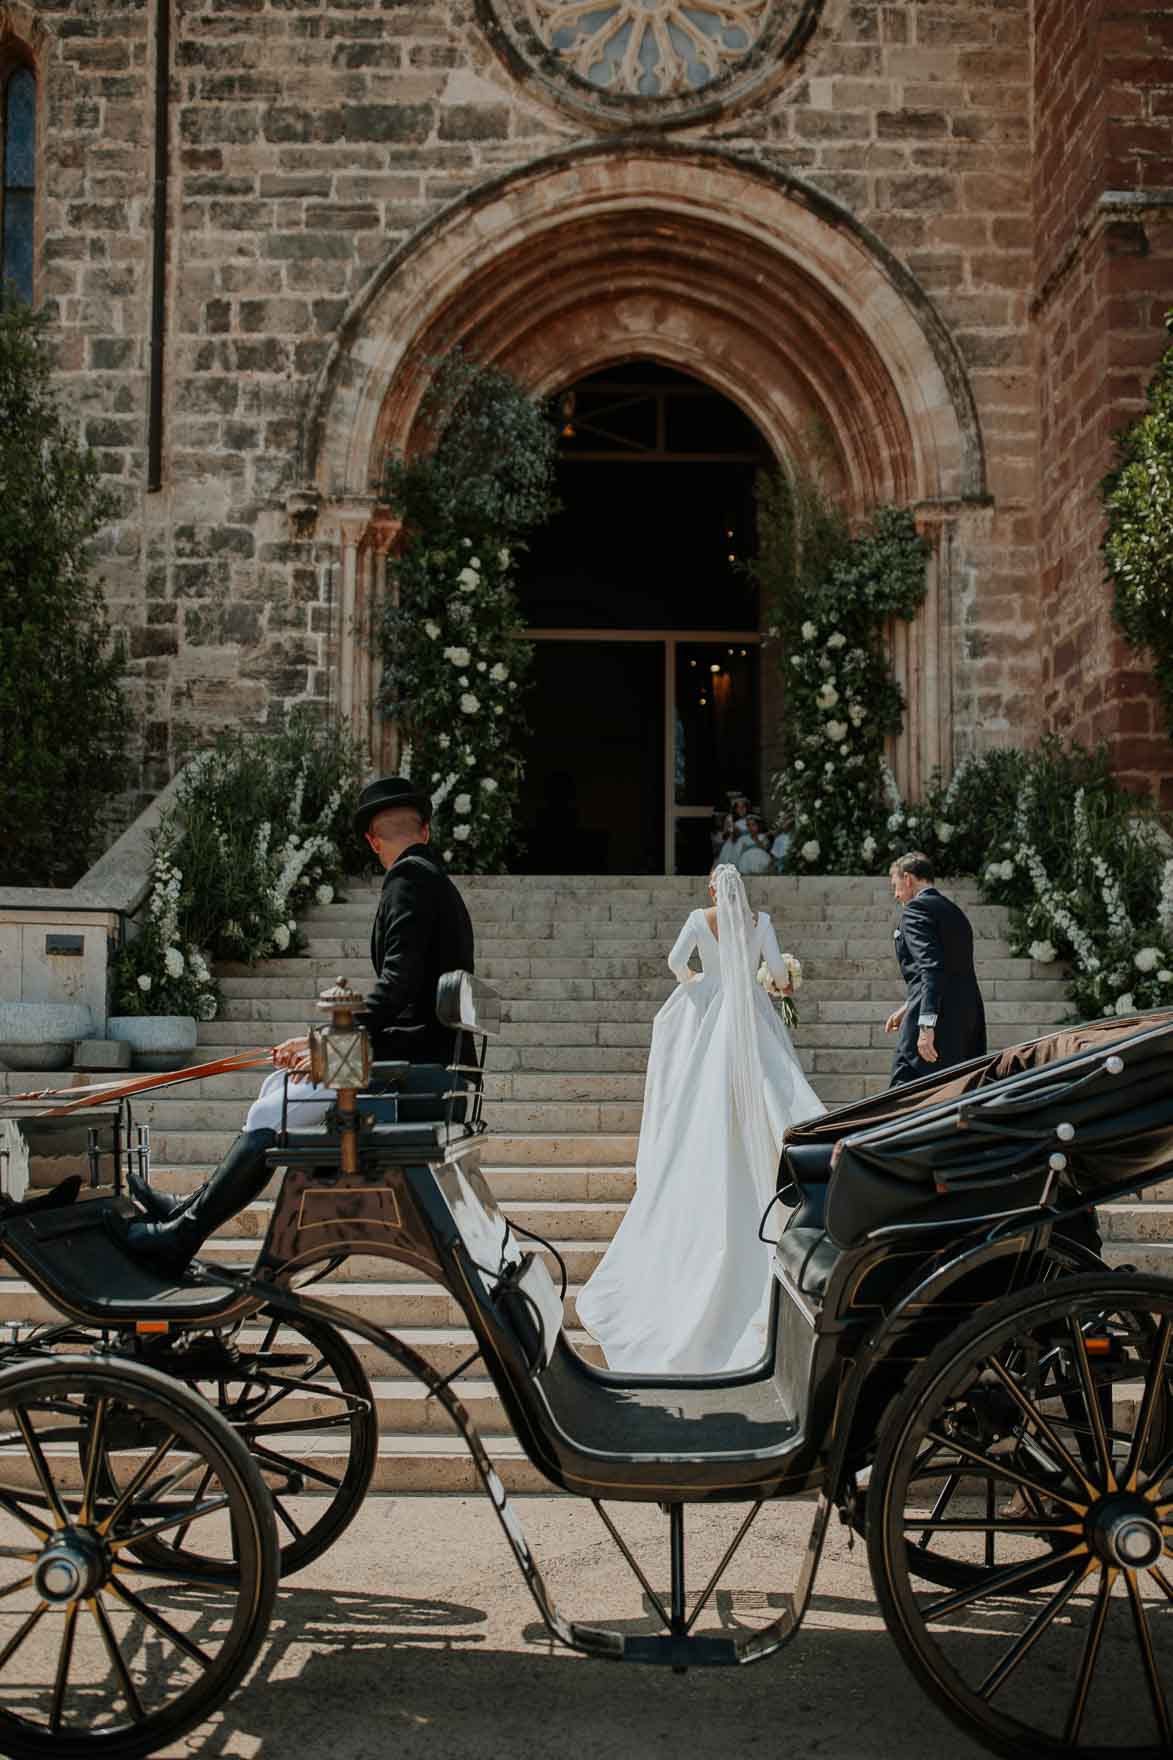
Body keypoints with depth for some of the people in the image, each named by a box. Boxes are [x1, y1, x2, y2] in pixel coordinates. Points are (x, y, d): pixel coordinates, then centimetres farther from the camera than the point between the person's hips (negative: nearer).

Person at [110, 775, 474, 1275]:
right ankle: (194, 1209, 19)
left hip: (411, 1058, -10)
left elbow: (399, 980, -23)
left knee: (271, 1113, -13)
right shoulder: (436, 880, 21)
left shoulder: (408, 877, -9)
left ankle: (181, 1235, -10)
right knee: (278, 1084, 17)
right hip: (416, 1050, 10)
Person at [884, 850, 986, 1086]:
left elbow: (931, 967, -18)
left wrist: (926, 1025, -23)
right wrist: (908, 1008, 32)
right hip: (967, 1021, 9)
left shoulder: (915, 909, -6)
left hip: (937, 1018, -9)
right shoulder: (954, 911, 23)